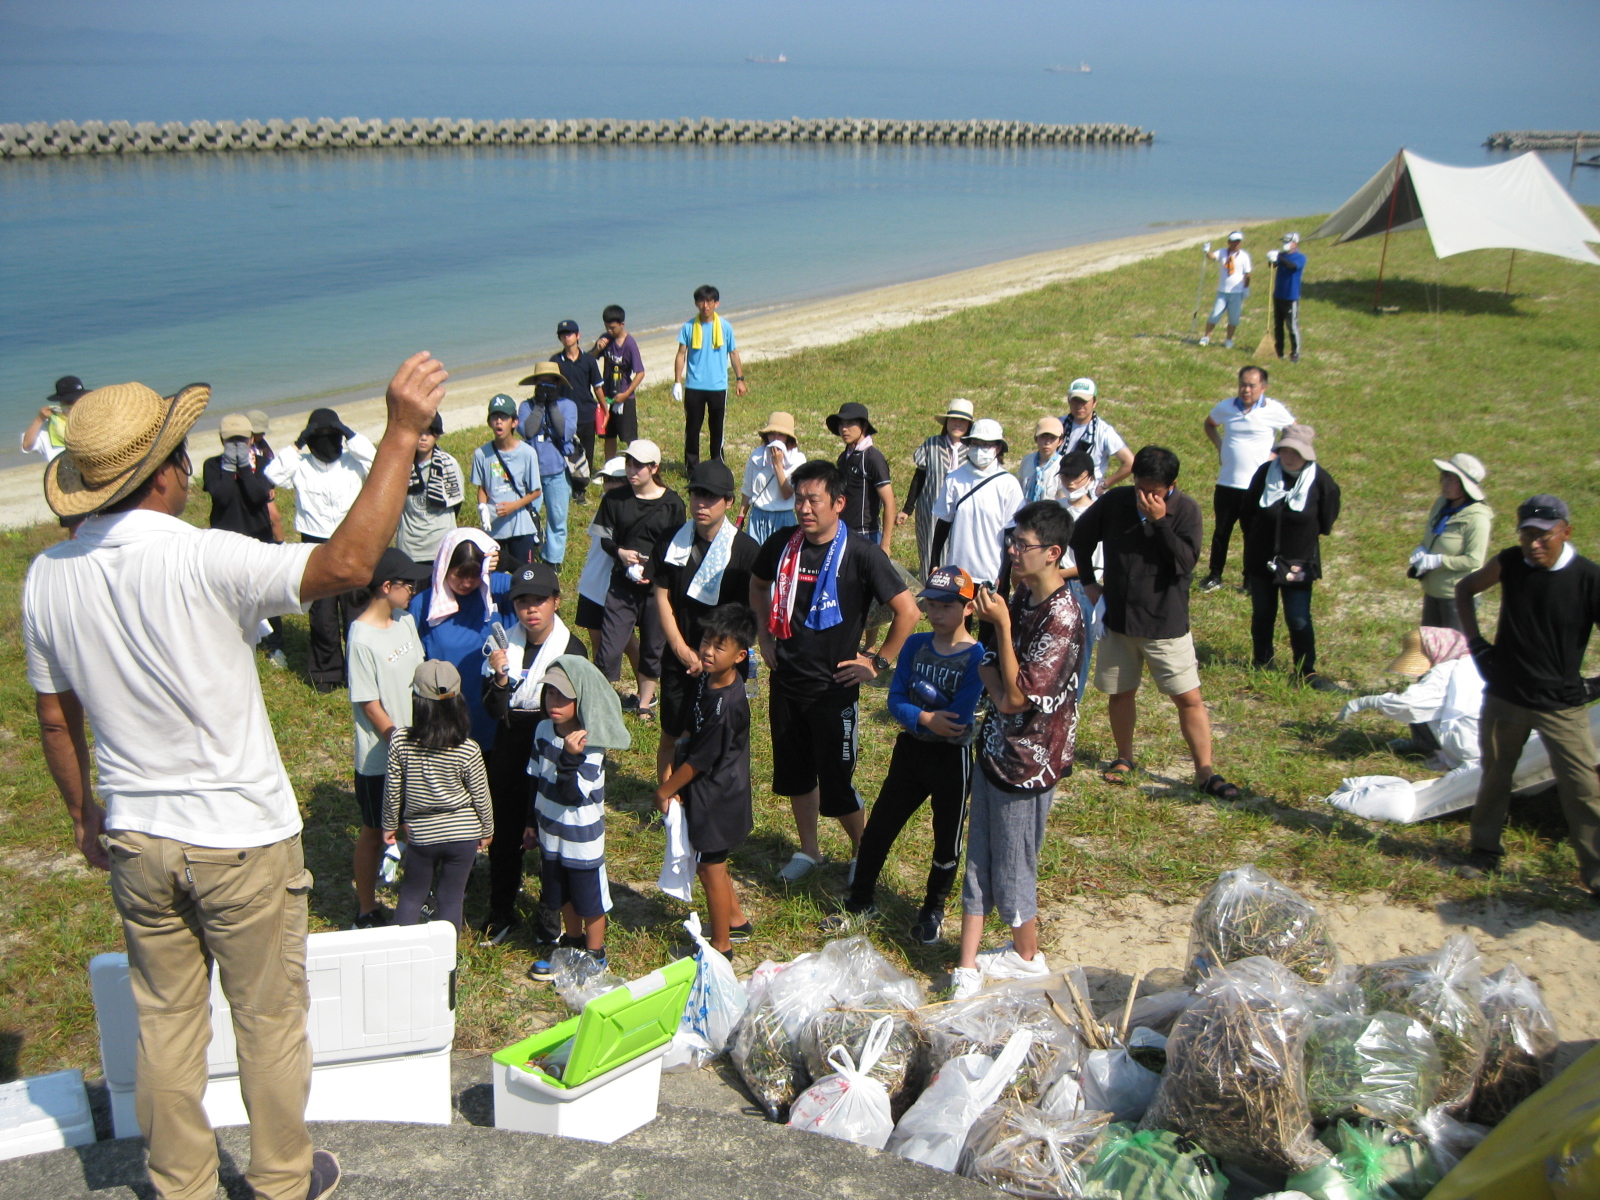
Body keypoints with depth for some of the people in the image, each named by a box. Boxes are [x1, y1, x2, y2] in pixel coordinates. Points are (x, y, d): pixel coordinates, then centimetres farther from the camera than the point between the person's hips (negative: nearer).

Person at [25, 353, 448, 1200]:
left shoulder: (48, 577, -5)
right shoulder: (200, 561, -24)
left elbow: (55, 720, 5)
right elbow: (347, 562, -31)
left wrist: (83, 814, 21)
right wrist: (401, 434, -28)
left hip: (136, 840, 5)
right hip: (241, 838, -5)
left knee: (166, 1020, 19)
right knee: (269, 1019, 14)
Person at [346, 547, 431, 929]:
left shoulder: (405, 621, 0)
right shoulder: (362, 638, -22)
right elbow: (369, 704, -18)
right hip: (378, 757, -7)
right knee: (374, 832, 10)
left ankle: (415, 893, 39)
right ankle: (366, 912, 27)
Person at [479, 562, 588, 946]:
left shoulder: (571, 650, -11)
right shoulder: (504, 644, -3)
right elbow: (492, 710, -5)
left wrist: (514, 714, -15)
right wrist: (499, 678, -23)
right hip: (508, 755, 3)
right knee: (504, 832, 11)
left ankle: (552, 912, 29)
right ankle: (501, 911, 30)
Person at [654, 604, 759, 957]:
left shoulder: (727, 704, -30)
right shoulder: (705, 679, -4)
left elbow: (699, 760, -22)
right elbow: (690, 729, 11)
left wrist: (665, 791, -10)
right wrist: (670, 770, 3)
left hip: (715, 797, -9)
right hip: (705, 792, 9)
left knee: (710, 868, 7)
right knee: (712, 864, 24)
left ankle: (720, 947, 24)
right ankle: (736, 920, 43)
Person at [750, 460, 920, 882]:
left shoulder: (860, 554, -17)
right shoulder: (782, 544, -3)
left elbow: (907, 611, -14)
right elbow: (758, 585, 19)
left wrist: (878, 662, -10)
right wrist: (765, 637, 12)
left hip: (834, 688, -5)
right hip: (786, 681, 5)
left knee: (836, 784, 0)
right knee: (794, 772, 16)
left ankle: (863, 850, 24)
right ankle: (808, 850, 35)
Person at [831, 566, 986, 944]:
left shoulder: (975, 656, -15)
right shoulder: (915, 645, 1)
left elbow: (958, 718, -21)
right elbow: (895, 700, -4)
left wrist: (915, 716, -14)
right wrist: (925, 718, -21)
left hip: (952, 757, -5)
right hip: (910, 751, 5)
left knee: (947, 838, 10)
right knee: (878, 827, 10)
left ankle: (933, 911, 31)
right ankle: (861, 903, 27)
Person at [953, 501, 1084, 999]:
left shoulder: (1062, 617, -24)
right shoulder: (1022, 595, 3)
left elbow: (1018, 696, -25)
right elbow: (988, 662, 10)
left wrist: (1002, 625, -27)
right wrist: (997, 685, -12)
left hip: (1027, 759, -8)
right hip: (996, 746, 8)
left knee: (1012, 865, 8)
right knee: (979, 859, 11)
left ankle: (1027, 955, 30)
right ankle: (968, 964, 19)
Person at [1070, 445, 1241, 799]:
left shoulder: (1186, 510, -11)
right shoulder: (1114, 502, -5)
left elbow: (1186, 562, -22)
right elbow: (1081, 536, 12)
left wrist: (1159, 521, -27)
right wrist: (1088, 581, 8)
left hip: (1166, 624, -3)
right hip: (1118, 620, 3)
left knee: (1189, 697, -3)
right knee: (1120, 693, 13)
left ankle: (1205, 772, 5)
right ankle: (1124, 757, 33)